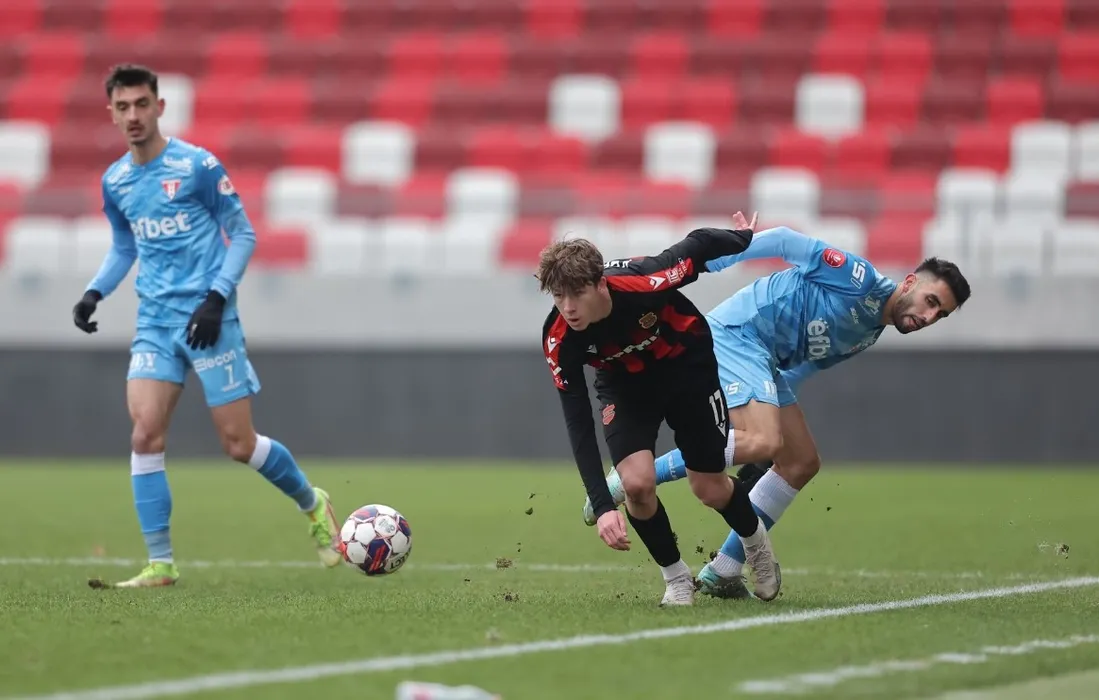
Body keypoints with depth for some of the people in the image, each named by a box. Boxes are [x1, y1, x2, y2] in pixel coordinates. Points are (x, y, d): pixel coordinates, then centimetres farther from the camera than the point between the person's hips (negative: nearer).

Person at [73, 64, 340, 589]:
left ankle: (312, 503, 27)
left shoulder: (198, 166, -8)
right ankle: (160, 564, -7)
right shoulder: (115, 181, 8)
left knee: (238, 443, -1)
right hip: (155, 321, 4)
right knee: (145, 435, -12)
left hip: (207, 318, -4)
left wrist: (217, 296, -14)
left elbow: (243, 235, -3)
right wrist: (94, 292, 5)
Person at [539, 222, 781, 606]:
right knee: (636, 483, -20)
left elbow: (699, 244, -19)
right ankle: (676, 578, 6)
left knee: (709, 489, 6)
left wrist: (745, 239, 3)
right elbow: (578, 426, -28)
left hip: (688, 367, -1)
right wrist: (602, 507, -36)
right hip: (625, 383, 1)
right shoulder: (558, 340, -30)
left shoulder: (642, 283, -38)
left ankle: (756, 542, 41)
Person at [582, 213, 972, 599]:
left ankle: (722, 572, 7)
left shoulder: (869, 335, 16)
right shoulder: (859, 278, -13)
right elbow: (787, 242, -11)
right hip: (735, 333, -10)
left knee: (802, 463, 6)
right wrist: (709, 261, -9)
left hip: (764, 359, 10)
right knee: (763, 441, -29)